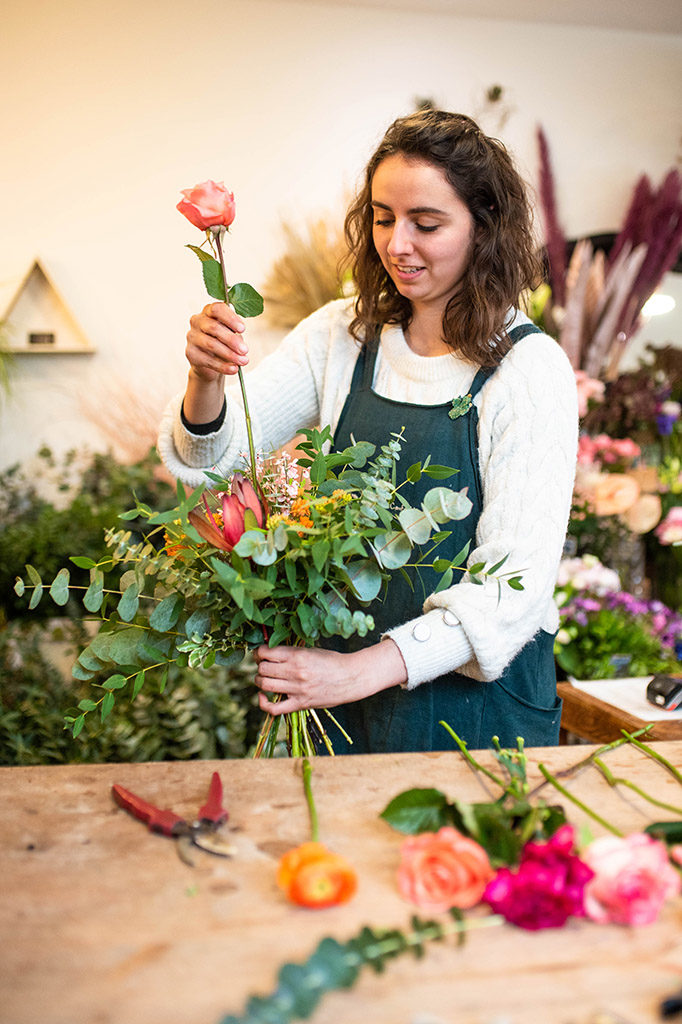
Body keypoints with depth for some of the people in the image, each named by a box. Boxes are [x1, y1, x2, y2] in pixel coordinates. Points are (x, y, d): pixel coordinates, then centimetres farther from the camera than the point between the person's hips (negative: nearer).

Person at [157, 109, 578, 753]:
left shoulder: (529, 368, -13)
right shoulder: (341, 333, 0)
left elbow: (514, 581, -18)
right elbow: (213, 457, -3)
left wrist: (364, 671, -28)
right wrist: (208, 380, -25)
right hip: (336, 683, 3)